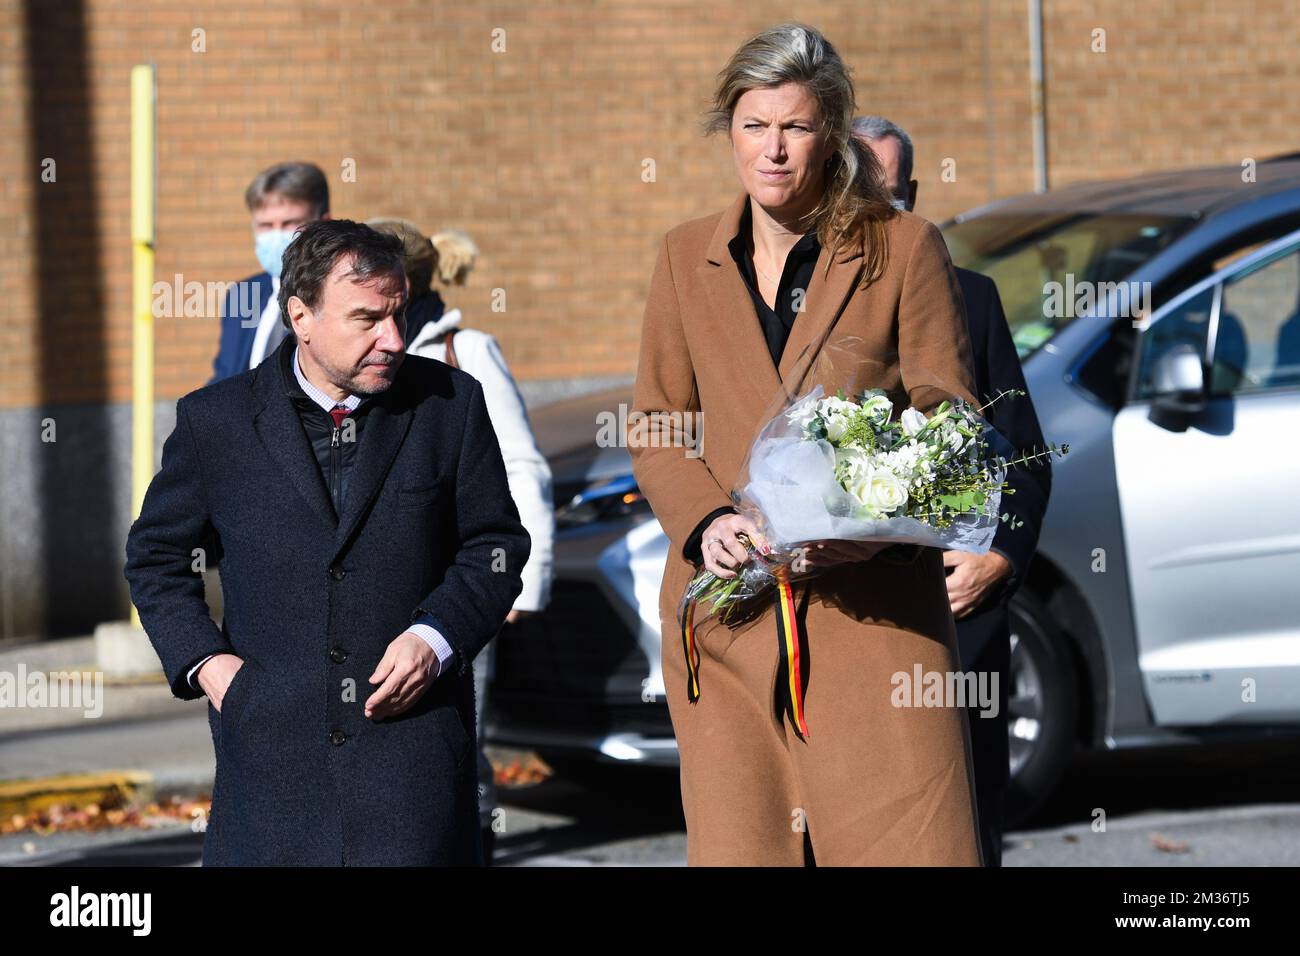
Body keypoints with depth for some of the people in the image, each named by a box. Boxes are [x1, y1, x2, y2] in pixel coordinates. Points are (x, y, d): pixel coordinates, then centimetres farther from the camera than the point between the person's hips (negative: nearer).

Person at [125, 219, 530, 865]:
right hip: (271, 748, 1)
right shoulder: (216, 421, 3)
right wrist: (202, 658, 0)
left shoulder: (450, 404, 3)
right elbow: (156, 554, 15)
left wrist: (435, 638, -7)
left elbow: (495, 546, 9)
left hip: (414, 739, 0)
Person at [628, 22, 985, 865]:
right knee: (741, 843, 2)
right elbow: (655, 426, 13)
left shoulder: (906, 248, 3)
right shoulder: (686, 258, 13)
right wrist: (706, 523, -8)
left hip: (872, 598, -3)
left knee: (912, 838, -9)